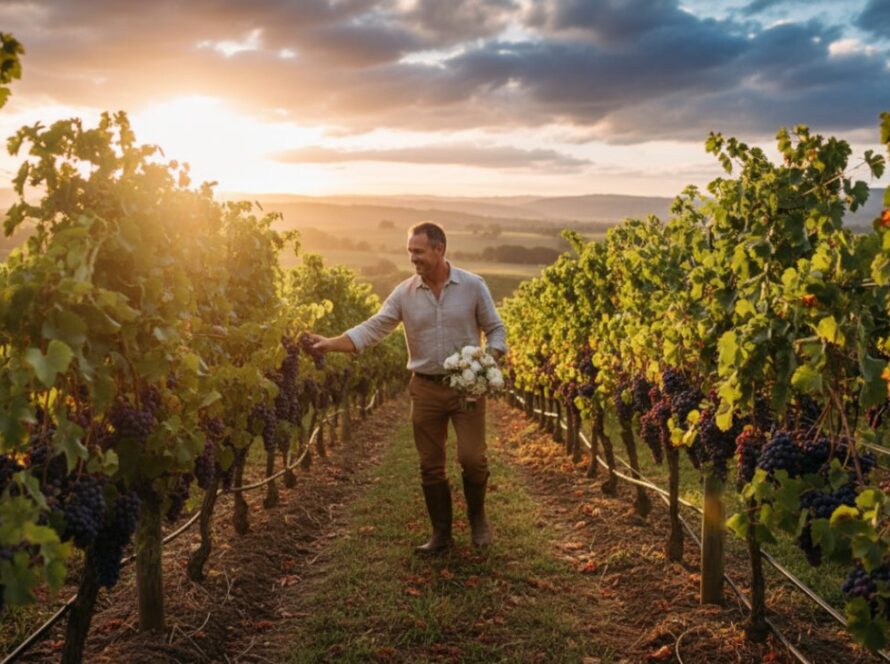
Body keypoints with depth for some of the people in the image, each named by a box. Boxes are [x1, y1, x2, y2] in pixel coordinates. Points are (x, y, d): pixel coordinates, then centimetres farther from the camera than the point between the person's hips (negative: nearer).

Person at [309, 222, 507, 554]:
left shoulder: (473, 286, -5)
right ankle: (441, 534, 24)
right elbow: (372, 329, -6)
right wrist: (331, 343, -19)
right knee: (431, 466, 7)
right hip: (426, 388, 2)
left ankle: (477, 517, 23)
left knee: (472, 458, -6)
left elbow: (496, 329, 3)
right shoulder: (404, 293, -2)